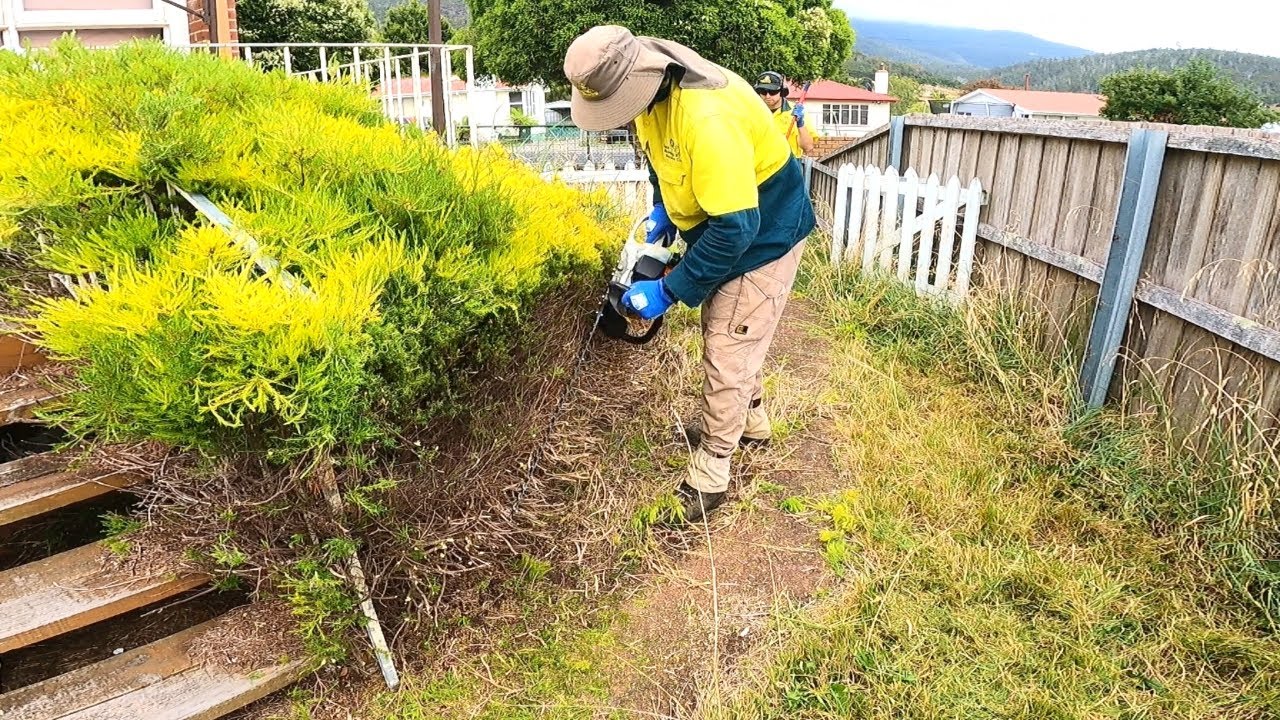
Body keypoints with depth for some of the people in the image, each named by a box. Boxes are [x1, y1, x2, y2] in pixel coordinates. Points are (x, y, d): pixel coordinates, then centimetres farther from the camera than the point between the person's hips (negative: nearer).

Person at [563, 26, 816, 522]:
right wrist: (662, 209, 2)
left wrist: (668, 291, -28)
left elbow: (736, 227, -35)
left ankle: (709, 477, 11)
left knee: (727, 354, -4)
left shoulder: (706, 116, -37)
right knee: (726, 334, 22)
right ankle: (750, 421, 44)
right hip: (722, 226, 9)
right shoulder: (650, 90, -9)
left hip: (762, 234, -9)